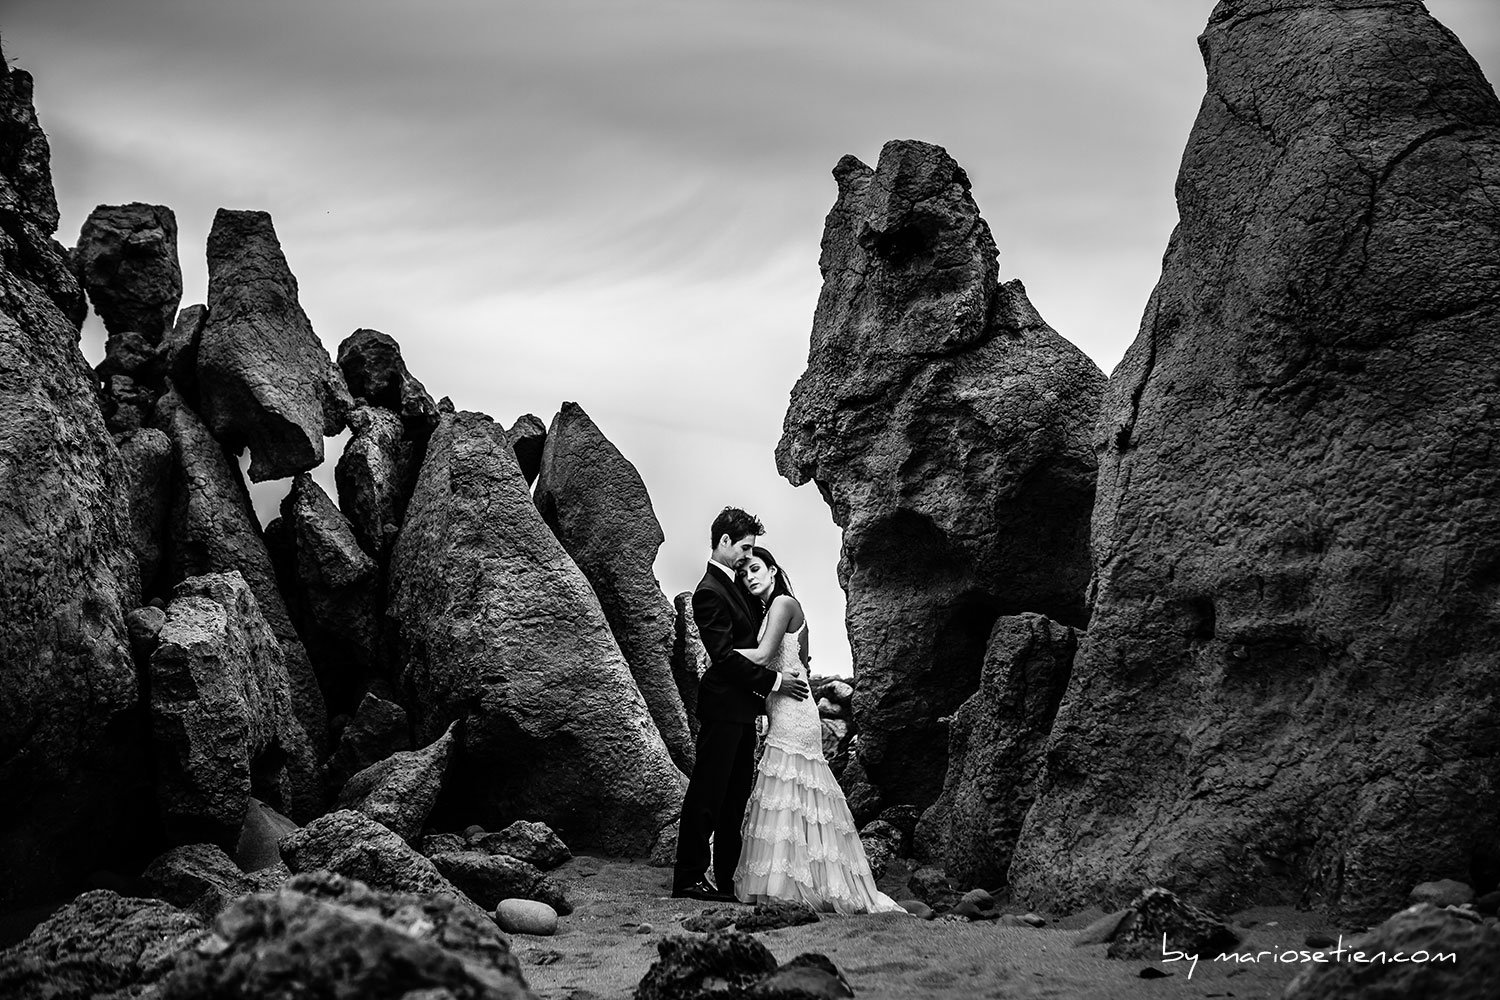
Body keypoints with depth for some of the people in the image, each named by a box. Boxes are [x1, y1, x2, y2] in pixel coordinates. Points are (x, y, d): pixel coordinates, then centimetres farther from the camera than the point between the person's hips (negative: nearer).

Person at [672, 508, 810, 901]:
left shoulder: (735, 585, 14)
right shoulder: (710, 592, -16)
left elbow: (752, 643, 25)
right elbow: (725, 656, -20)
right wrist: (774, 681, -16)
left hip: (741, 709, 10)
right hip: (723, 704, -10)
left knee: (736, 795, 11)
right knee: (706, 794, -4)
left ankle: (728, 877, 16)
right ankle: (689, 879, 1)